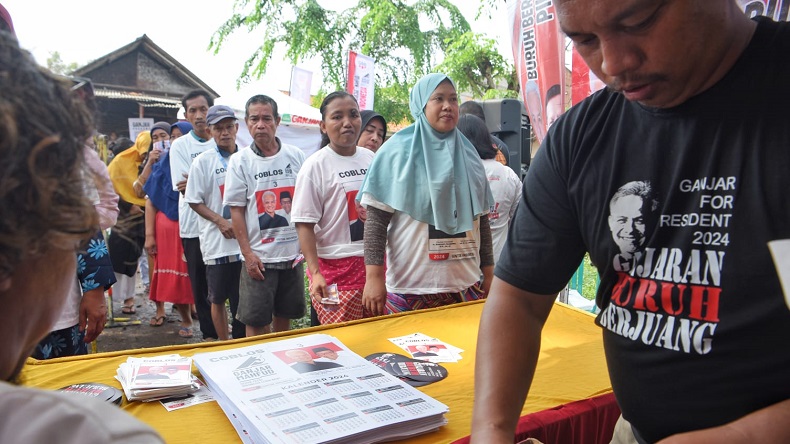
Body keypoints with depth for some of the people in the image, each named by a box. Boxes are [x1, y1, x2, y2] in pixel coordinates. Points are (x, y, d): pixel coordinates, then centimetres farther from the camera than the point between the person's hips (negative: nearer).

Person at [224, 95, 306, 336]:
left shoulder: (296, 156, 2)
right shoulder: (240, 161, -3)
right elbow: (236, 210, -3)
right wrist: (247, 253, -10)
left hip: (293, 251, 2)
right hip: (259, 255, -2)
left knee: (284, 316, 15)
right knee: (256, 321, 3)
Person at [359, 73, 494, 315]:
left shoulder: (468, 154, 11)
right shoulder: (398, 151, -1)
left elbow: (481, 218, 15)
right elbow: (376, 219, -6)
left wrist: (489, 272, 13)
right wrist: (374, 276, -13)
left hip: (466, 286, 4)